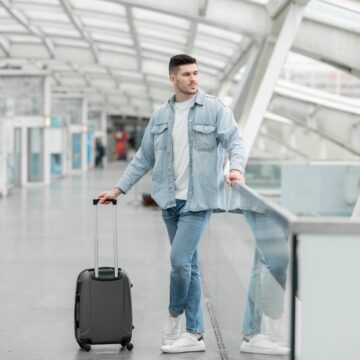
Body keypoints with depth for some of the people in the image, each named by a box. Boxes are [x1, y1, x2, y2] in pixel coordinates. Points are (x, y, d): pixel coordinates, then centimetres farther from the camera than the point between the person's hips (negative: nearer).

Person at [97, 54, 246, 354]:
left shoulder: (215, 108, -2)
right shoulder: (160, 115, 11)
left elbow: (235, 141, -12)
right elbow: (143, 158, 16)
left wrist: (236, 168, -32)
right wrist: (118, 189, 13)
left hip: (199, 199, -5)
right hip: (170, 200, 5)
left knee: (180, 259, -13)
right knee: (189, 265, 9)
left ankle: (174, 315, 13)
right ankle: (195, 334, 16)